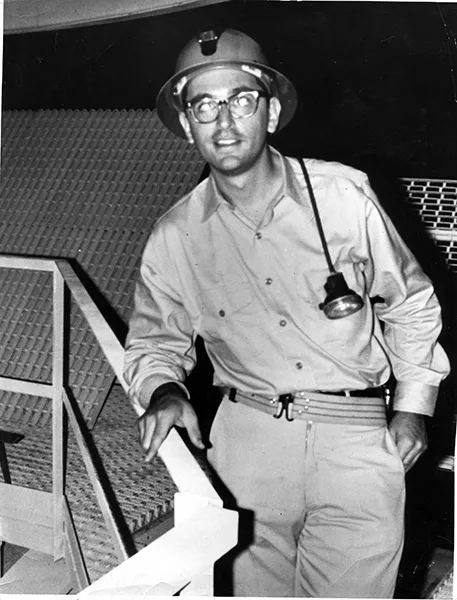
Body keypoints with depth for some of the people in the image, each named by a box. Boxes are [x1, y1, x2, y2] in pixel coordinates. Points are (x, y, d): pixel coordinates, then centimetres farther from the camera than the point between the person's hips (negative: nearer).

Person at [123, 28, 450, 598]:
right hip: (247, 437, 1)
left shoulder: (344, 194, -6)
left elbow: (410, 301, 7)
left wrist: (412, 404, 5)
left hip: (357, 435, -1)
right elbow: (155, 339, 12)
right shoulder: (173, 239, -2)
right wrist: (163, 390, -9)